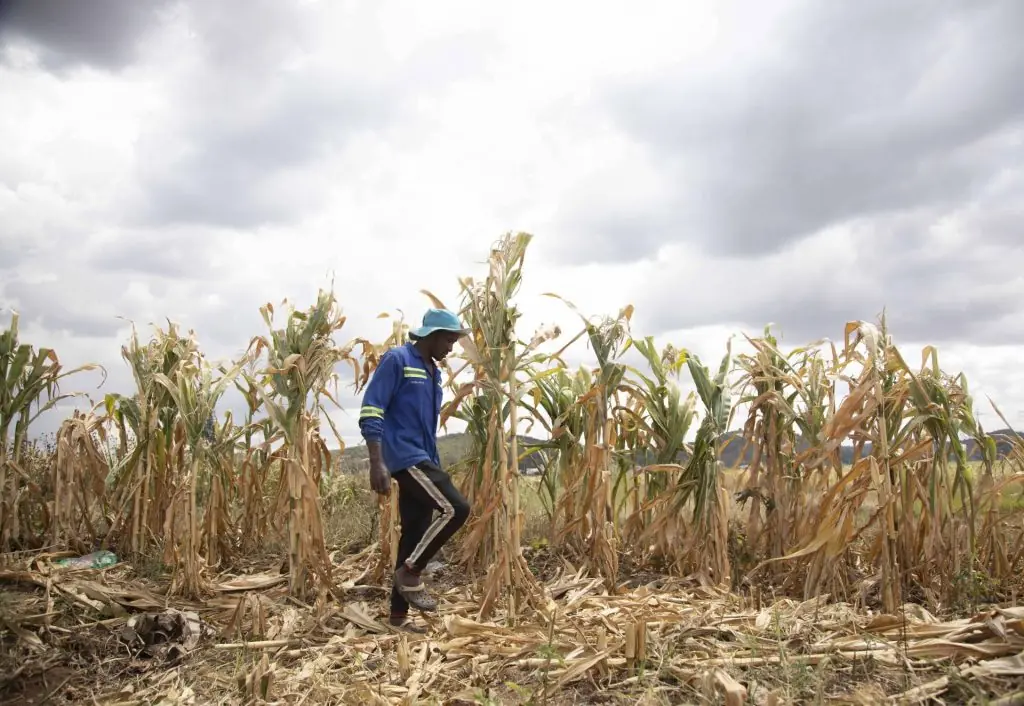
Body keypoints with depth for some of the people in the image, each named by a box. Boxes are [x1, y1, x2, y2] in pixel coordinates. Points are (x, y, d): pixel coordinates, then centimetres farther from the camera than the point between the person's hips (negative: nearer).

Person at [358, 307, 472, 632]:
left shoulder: (432, 372, 18)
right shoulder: (397, 359, -7)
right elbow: (371, 411, -14)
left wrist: (436, 468, 23)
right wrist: (377, 463, -22)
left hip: (422, 459, 9)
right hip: (404, 456, -9)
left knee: (414, 534, 8)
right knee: (455, 508, -19)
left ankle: (399, 615, 16)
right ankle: (410, 573, -3)